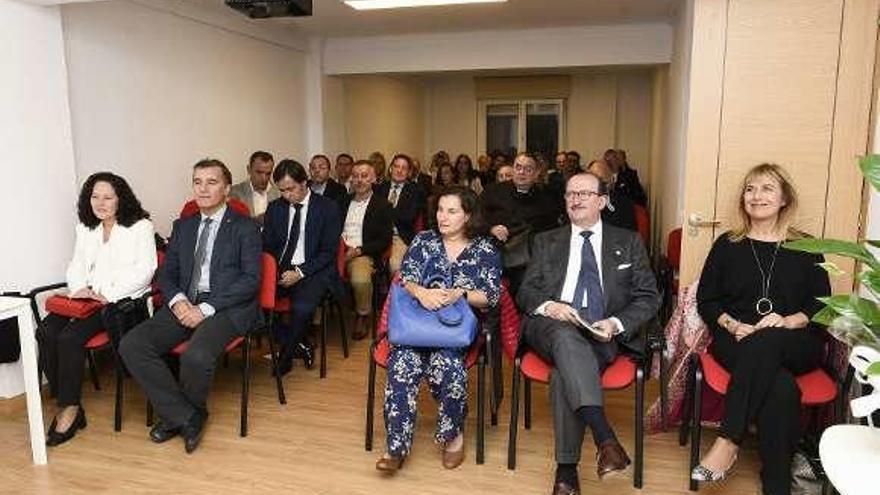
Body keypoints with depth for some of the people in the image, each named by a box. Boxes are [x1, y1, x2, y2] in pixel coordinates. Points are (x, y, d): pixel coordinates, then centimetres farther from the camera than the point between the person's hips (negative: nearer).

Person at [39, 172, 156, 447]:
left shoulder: (140, 226, 0)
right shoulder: (85, 228, 21)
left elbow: (145, 269, -8)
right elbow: (76, 265, 19)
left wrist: (109, 295, -16)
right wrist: (79, 288, -4)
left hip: (123, 300, -6)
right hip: (88, 298, 6)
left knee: (70, 336, -26)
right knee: (46, 331, -21)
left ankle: (70, 409, -13)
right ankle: (63, 402, -14)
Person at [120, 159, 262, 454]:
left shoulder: (245, 228, 3)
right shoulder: (182, 227, 19)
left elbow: (251, 279, -7)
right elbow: (166, 274, 18)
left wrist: (206, 308, -15)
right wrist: (177, 300, -6)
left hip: (227, 308, -5)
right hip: (185, 305, 6)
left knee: (196, 356, -33)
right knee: (131, 345, -18)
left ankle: (177, 416, 1)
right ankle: (185, 416, -9)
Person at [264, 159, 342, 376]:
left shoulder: (328, 208, -2)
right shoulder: (275, 208, 12)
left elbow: (329, 252, -5)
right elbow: (267, 246, 14)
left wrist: (300, 273, -17)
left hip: (313, 271, -4)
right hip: (280, 269, 5)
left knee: (302, 307, -34)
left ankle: (285, 355, -4)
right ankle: (298, 346, -5)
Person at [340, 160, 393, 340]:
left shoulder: (382, 205, 6)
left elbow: (385, 240, -1)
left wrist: (359, 250, -12)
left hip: (363, 255, -4)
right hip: (340, 251, 4)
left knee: (360, 279, -35)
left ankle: (362, 317, -7)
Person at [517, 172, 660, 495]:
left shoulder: (628, 242, 18)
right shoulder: (546, 242, 22)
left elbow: (649, 297, 10)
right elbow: (525, 292, 14)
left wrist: (616, 323, -9)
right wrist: (548, 305, -10)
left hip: (603, 334, -1)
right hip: (551, 326, 1)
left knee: (565, 371, -33)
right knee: (565, 335, -37)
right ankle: (605, 438, -44)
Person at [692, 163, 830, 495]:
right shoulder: (727, 245, 14)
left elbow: (822, 304, 8)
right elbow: (706, 300, 10)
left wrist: (790, 321, -13)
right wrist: (733, 325, -10)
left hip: (796, 347, 0)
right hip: (735, 341, 0)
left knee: (766, 341, -38)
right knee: (781, 388, -33)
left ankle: (728, 442, -36)